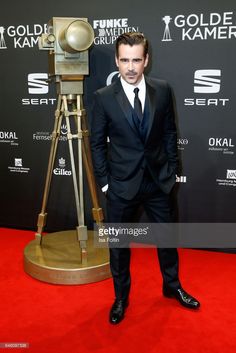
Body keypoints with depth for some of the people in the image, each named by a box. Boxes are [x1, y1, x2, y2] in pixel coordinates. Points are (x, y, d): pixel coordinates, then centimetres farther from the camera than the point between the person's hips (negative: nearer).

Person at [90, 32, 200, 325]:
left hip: (158, 180, 2)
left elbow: (169, 133, 5)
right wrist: (104, 182, -4)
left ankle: (172, 286, 43)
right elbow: (97, 143, -3)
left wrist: (172, 169, 4)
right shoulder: (103, 97, -9)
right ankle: (121, 297, 35)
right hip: (122, 184, -2)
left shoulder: (162, 90, -3)